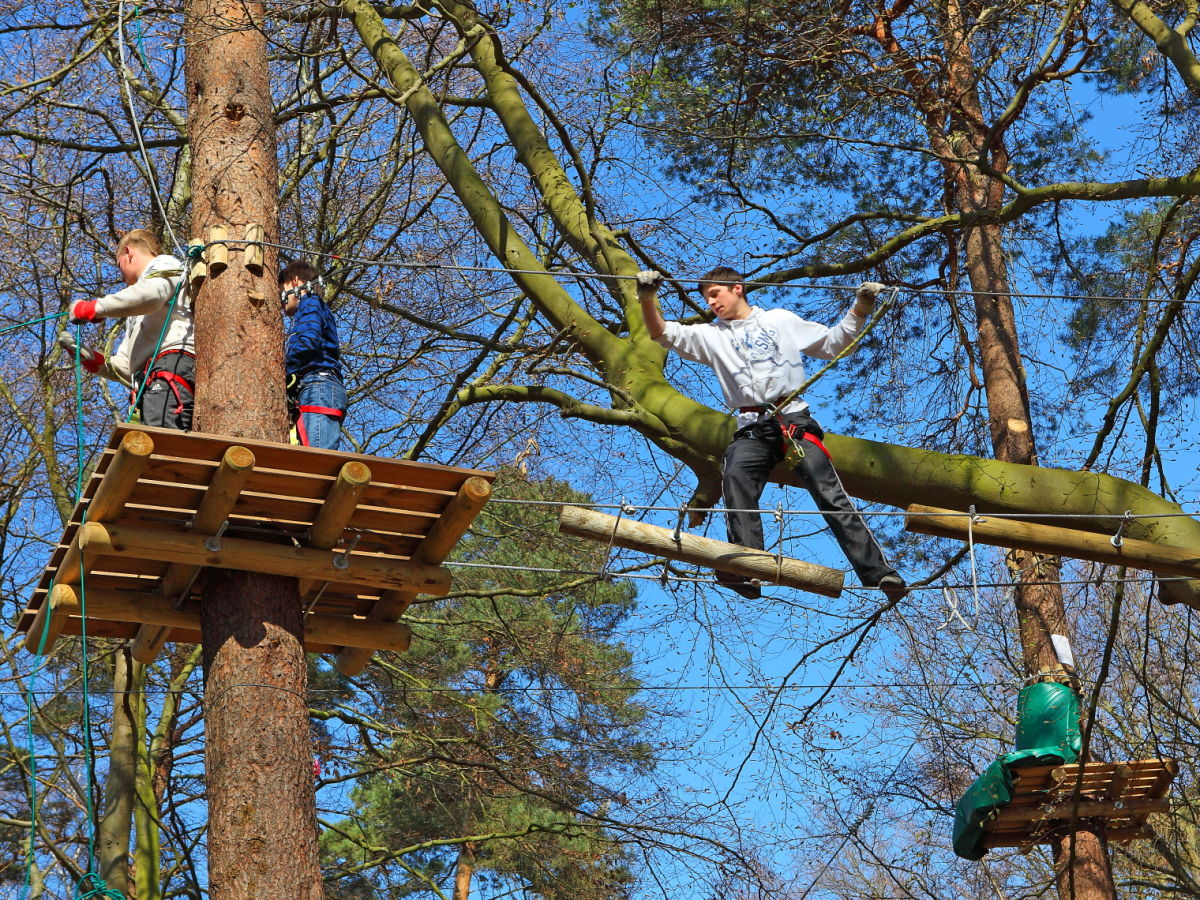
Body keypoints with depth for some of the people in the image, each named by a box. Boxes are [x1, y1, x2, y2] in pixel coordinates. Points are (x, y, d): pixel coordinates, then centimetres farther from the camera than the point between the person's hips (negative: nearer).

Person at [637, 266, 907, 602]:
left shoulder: (781, 319, 20)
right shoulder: (710, 335, 21)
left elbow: (833, 343, 22)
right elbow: (663, 333, 9)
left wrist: (860, 308, 10)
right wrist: (647, 298, -8)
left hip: (794, 418, -1)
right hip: (752, 428, 1)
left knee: (830, 494, -15)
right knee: (735, 476, -31)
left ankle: (879, 573, -19)